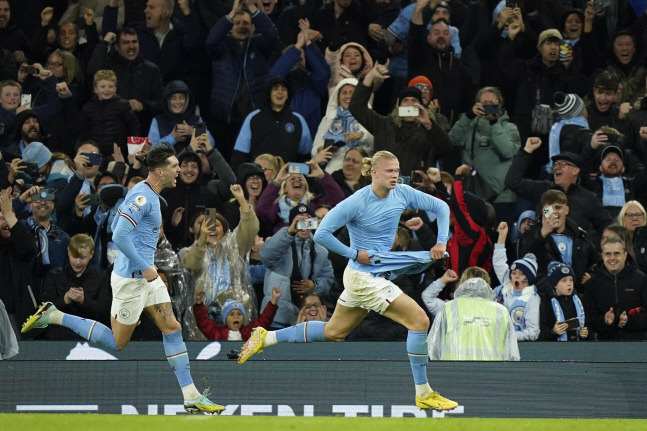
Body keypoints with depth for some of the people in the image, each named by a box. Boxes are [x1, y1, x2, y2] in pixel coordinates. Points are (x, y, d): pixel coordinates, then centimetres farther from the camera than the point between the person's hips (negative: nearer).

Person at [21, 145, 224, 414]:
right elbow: (119, 236, -26)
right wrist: (144, 267, -22)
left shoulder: (149, 195, 11)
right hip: (131, 278, -10)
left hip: (146, 275, 10)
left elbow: (116, 228, 20)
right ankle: (53, 316, 9)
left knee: (172, 328, 4)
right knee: (117, 343, 1)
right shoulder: (142, 196, -19)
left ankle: (191, 397, 3)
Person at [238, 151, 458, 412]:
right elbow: (321, 234, -19)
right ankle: (423, 394, -4)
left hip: (379, 275, 8)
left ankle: (266, 338, 30)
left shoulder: (402, 194, -1)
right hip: (364, 278, -8)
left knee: (334, 332, 21)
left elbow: (440, 207, 11)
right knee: (419, 320, -13)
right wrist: (355, 254, -18)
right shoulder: (356, 203, -20)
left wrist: (441, 242, 0)